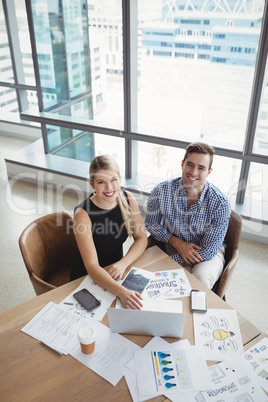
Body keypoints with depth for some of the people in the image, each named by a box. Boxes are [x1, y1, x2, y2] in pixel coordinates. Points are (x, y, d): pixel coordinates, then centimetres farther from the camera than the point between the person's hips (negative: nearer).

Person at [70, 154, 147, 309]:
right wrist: (121, 292, -42)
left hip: (116, 272, 5)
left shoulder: (128, 199, -8)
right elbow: (92, 266, -27)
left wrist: (123, 263, -19)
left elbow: (141, 238, -1)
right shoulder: (83, 213, -23)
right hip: (87, 278, -4)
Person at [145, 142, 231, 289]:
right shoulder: (161, 191, -17)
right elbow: (151, 224, 1)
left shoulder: (220, 203, -22)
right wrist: (176, 242, -17)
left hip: (208, 252, -1)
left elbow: (208, 251, -18)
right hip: (173, 248, 2)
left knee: (201, 277, -34)